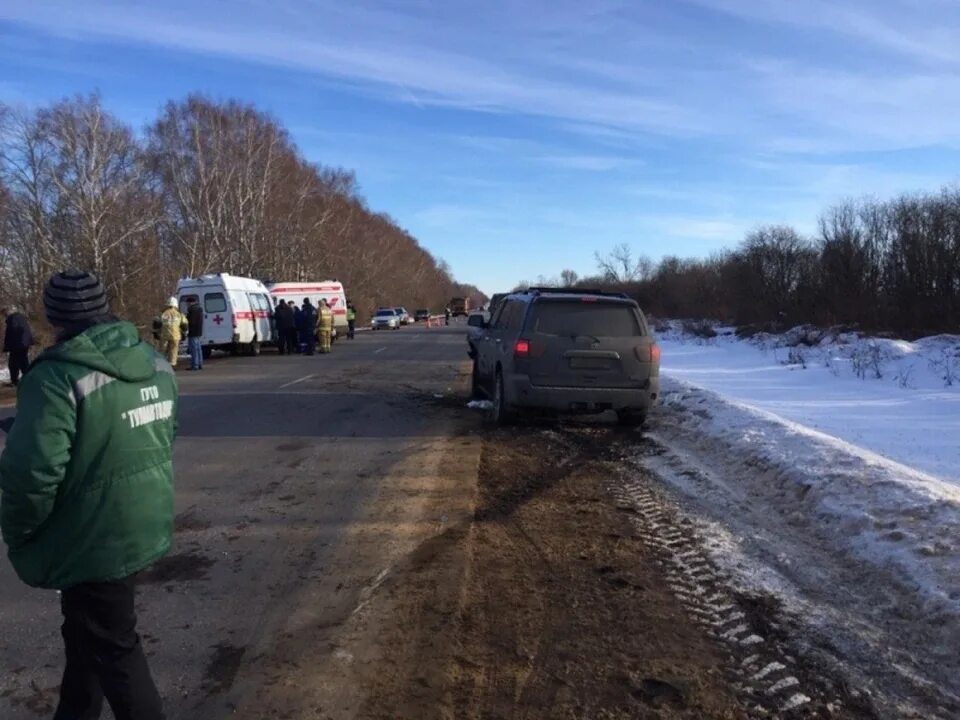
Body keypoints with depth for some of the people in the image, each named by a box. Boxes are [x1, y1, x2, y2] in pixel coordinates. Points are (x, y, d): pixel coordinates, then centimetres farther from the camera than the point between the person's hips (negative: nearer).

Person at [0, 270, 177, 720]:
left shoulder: (57, 377, -22)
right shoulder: (156, 364, 4)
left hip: (94, 539, -8)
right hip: (145, 527, 8)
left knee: (111, 647, 8)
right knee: (87, 631, 26)